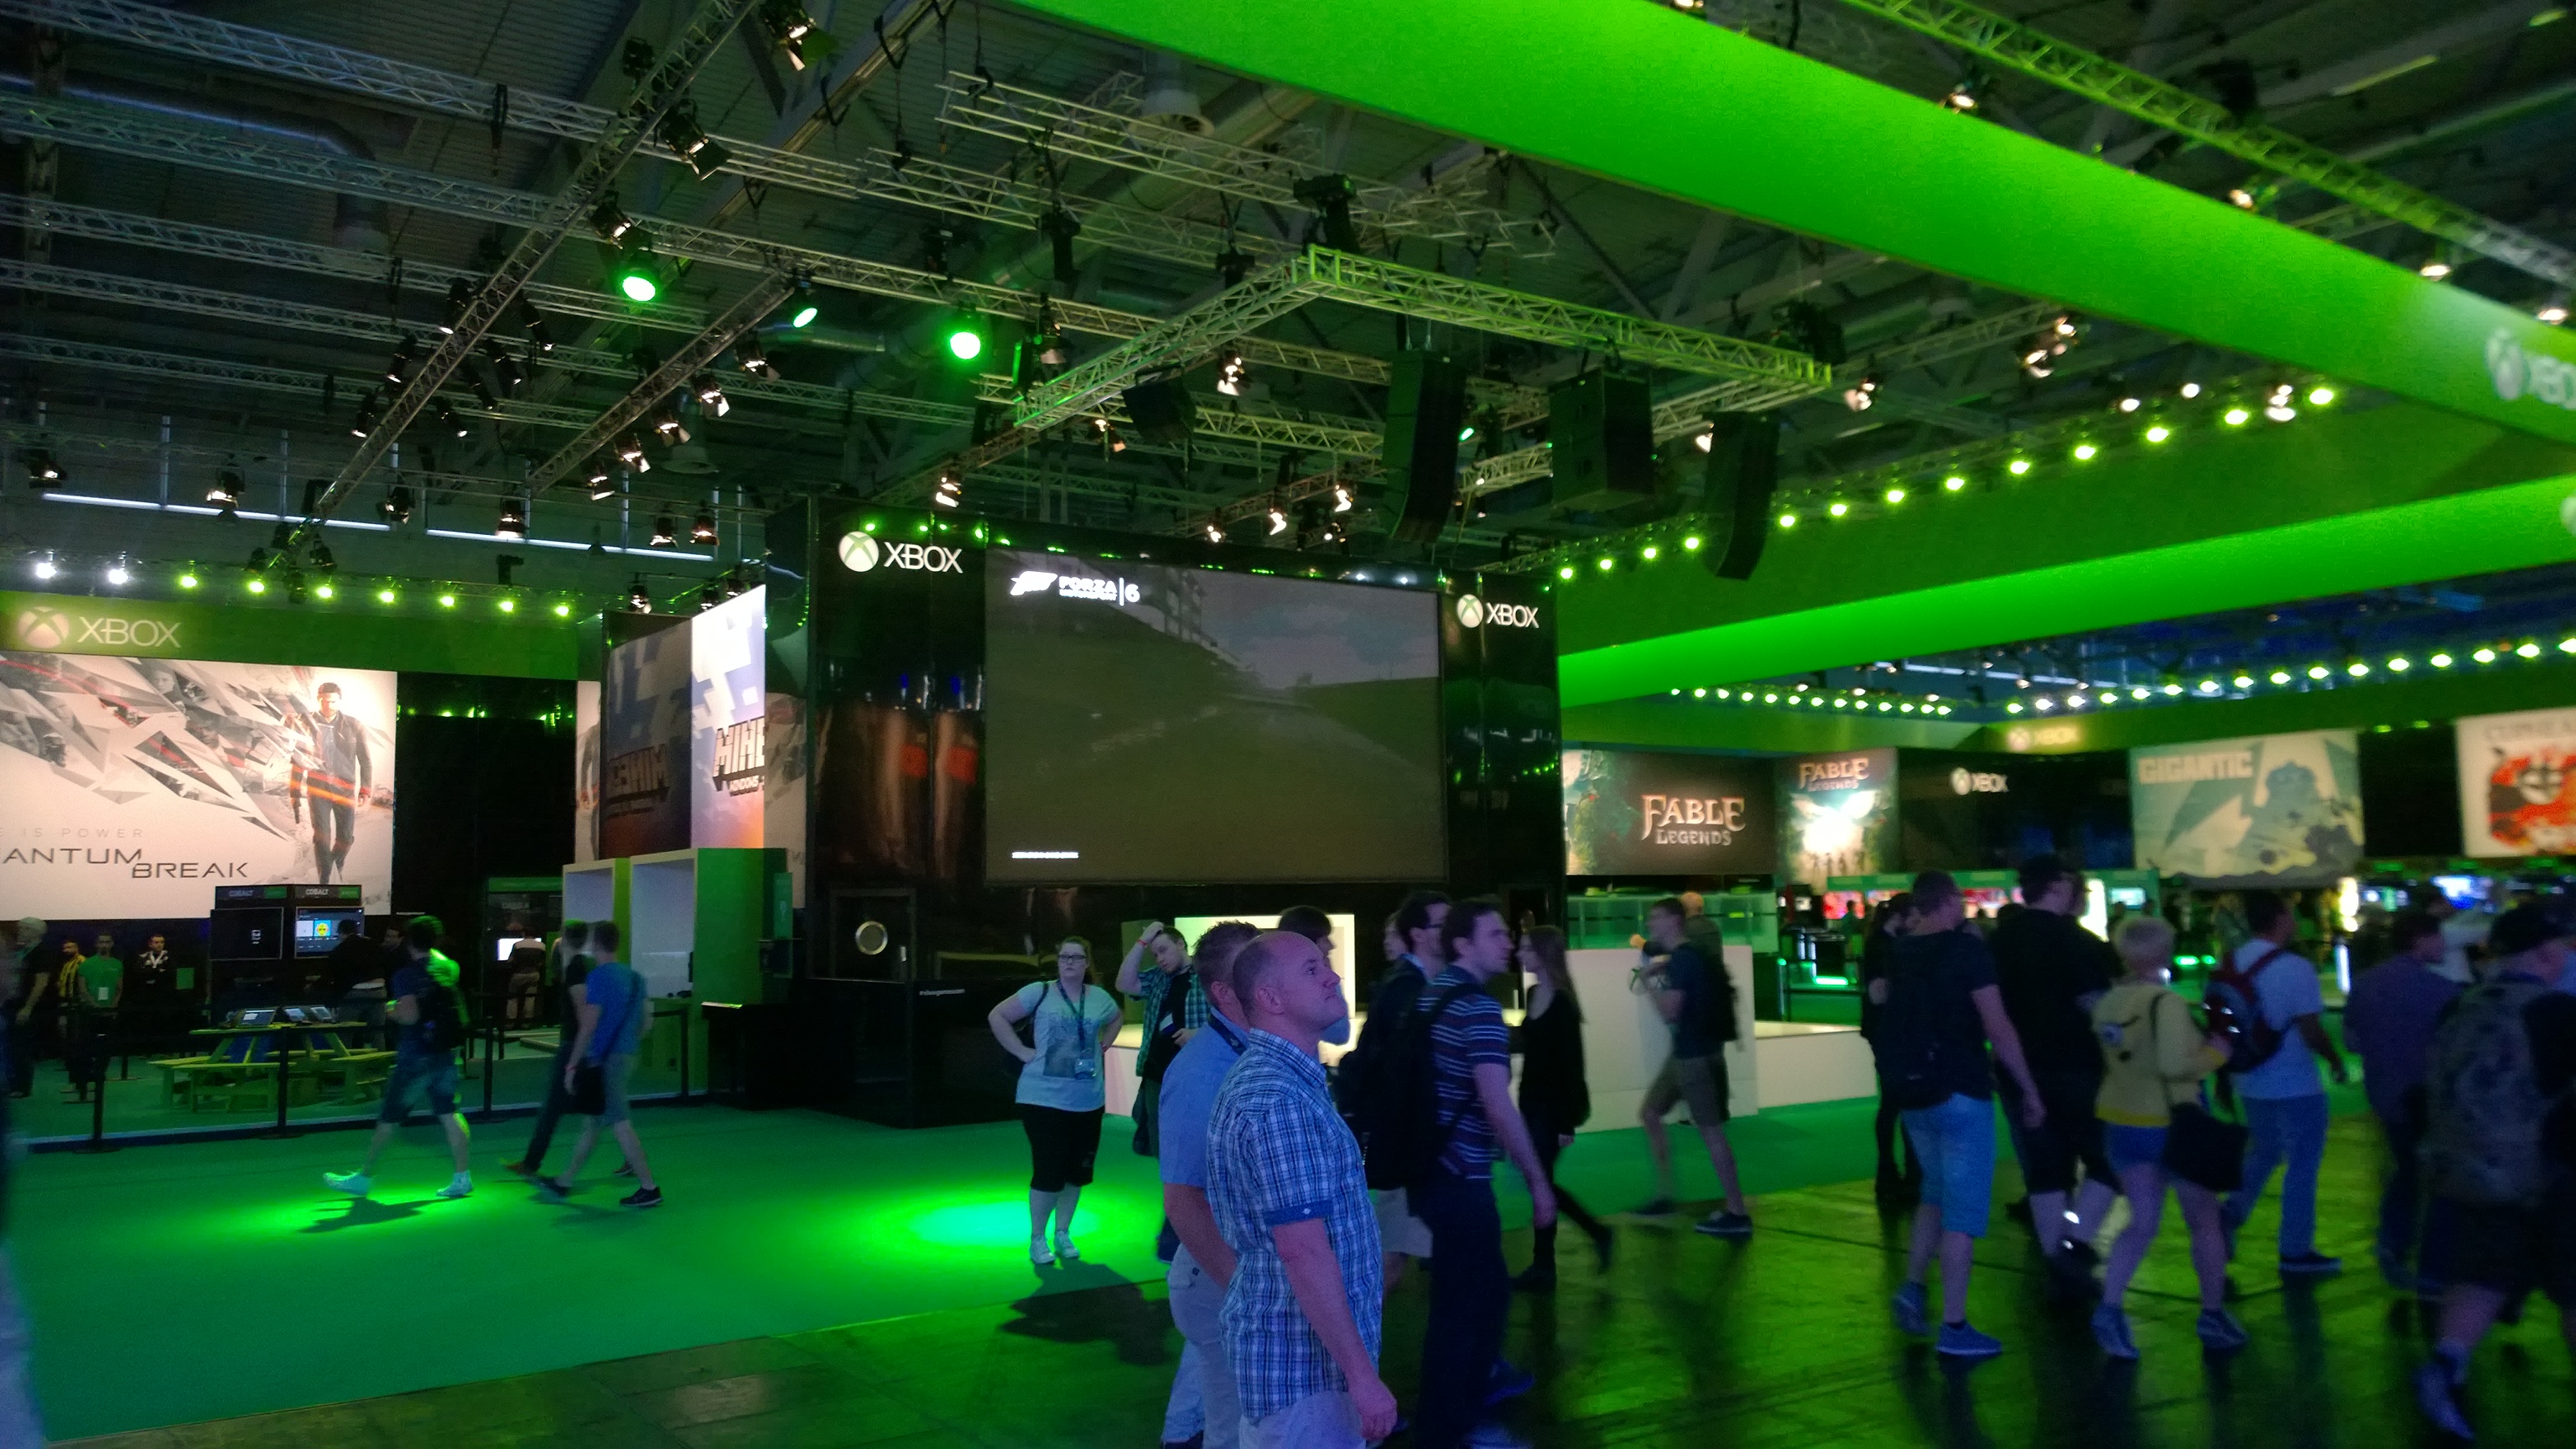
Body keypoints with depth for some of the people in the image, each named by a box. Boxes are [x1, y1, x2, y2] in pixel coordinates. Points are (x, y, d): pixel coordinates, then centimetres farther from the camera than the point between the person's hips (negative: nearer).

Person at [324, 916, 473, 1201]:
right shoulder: (448, 967, 3)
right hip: (446, 1053, 6)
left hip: (416, 1057, -6)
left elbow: (409, 1015, -23)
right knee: (448, 1113, 8)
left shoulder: (407, 975, -15)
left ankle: (364, 1177, 19)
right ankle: (463, 1176, 5)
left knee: (389, 1117, 6)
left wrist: (392, 1012, -5)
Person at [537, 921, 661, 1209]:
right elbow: (647, 1022, 13)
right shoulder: (635, 977, 11)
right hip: (627, 1057, 9)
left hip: (604, 1061, -9)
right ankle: (564, 1182, 28)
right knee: (592, 1121, 16)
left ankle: (649, 1188, -6)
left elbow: (589, 1025, -17)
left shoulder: (598, 976, -13)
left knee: (620, 1124, -6)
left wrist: (572, 1066, -13)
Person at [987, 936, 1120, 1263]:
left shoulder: (1100, 998, 6)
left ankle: (1063, 1233, 28)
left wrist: (1101, 1046, 11)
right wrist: (1022, 1052, -9)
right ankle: (1037, 1239, 13)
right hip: (1044, 1099, -4)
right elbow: (997, 1016, -5)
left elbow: (1116, 1019, 27)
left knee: (1077, 1170, 11)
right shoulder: (1039, 992, -7)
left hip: (1088, 1101, 5)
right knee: (1049, 1171, -5)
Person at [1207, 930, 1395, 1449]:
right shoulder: (1279, 1101, -23)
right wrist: (1362, 1374, -23)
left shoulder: (1261, 1077, 10)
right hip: (1304, 1365, -10)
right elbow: (1302, 1250, -26)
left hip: (1284, 1348, 10)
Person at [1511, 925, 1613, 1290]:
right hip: (1533, 1102, 8)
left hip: (1553, 1106, -8)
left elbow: (1572, 1063, -17)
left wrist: (1567, 1122, -18)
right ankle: (1597, 1231, 30)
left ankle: (1543, 1269, 14)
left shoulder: (1562, 1003, -17)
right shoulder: (1534, 995, 6)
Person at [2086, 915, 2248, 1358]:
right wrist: (2216, 1052, -12)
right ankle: (2212, 1313, 24)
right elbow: (2175, 1064, -28)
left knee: (2142, 1222, 11)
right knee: (2204, 1219, 15)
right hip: (2170, 1122, -6)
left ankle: (2110, 1306, -6)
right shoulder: (2166, 1001, -19)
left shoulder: (2107, 1002, 3)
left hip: (2121, 1122, 6)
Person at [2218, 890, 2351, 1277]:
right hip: (2295, 1085, -6)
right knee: (2302, 1166, 6)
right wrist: (2336, 1061, -2)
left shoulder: (2233, 963, 2)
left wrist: (2226, 1074, 20)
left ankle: (2229, 1218, 12)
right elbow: (2311, 1031, -20)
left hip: (2251, 1082, 7)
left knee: (2263, 1153, 23)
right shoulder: (2294, 967, -19)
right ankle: (2296, 1252, 13)